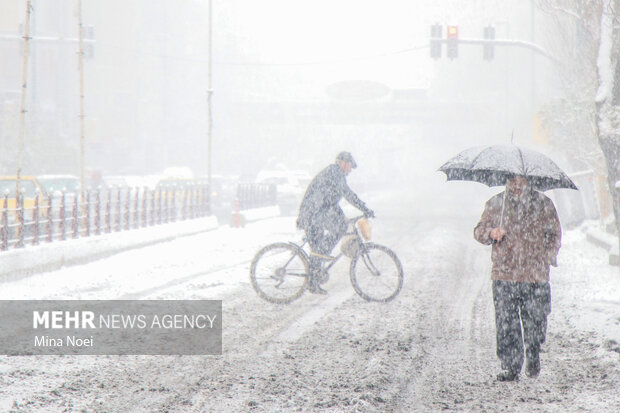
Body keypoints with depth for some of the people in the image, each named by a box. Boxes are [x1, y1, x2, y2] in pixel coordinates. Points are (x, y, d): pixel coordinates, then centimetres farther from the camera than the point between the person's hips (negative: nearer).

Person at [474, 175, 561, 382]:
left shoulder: (544, 204, 9)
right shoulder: (495, 204, 9)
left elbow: (555, 233, 17)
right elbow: (479, 230, 11)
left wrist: (549, 256, 3)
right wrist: (490, 233, -12)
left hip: (536, 274, 0)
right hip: (504, 274, 0)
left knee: (535, 321, 3)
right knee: (506, 324, -4)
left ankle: (533, 360, 24)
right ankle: (509, 366, 2)